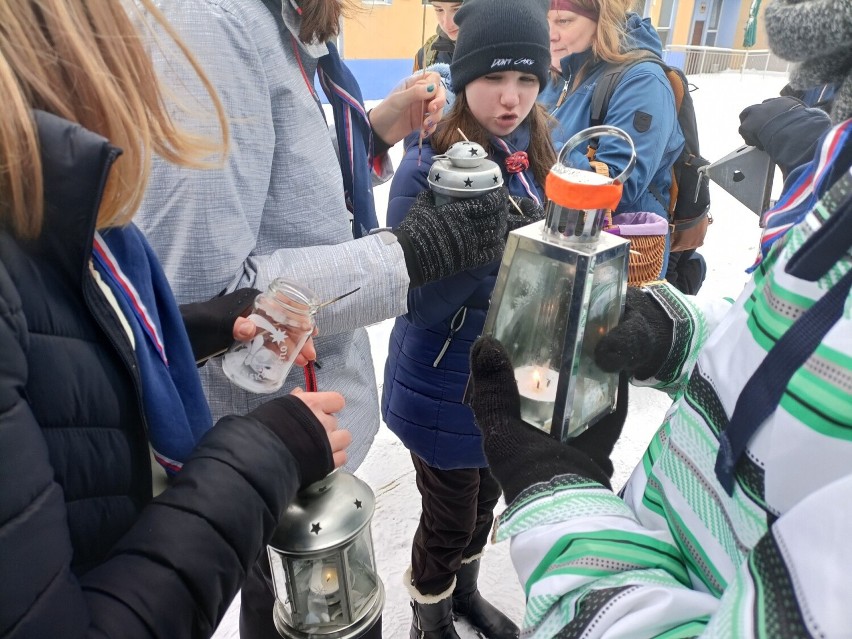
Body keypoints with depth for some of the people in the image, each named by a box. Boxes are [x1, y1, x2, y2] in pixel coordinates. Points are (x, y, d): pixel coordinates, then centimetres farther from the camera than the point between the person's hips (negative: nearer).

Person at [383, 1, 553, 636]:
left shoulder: (538, 156, -3)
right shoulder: (428, 167, -21)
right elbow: (420, 301, -24)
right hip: (446, 387, -6)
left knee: (486, 500, 26)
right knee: (449, 515, 14)